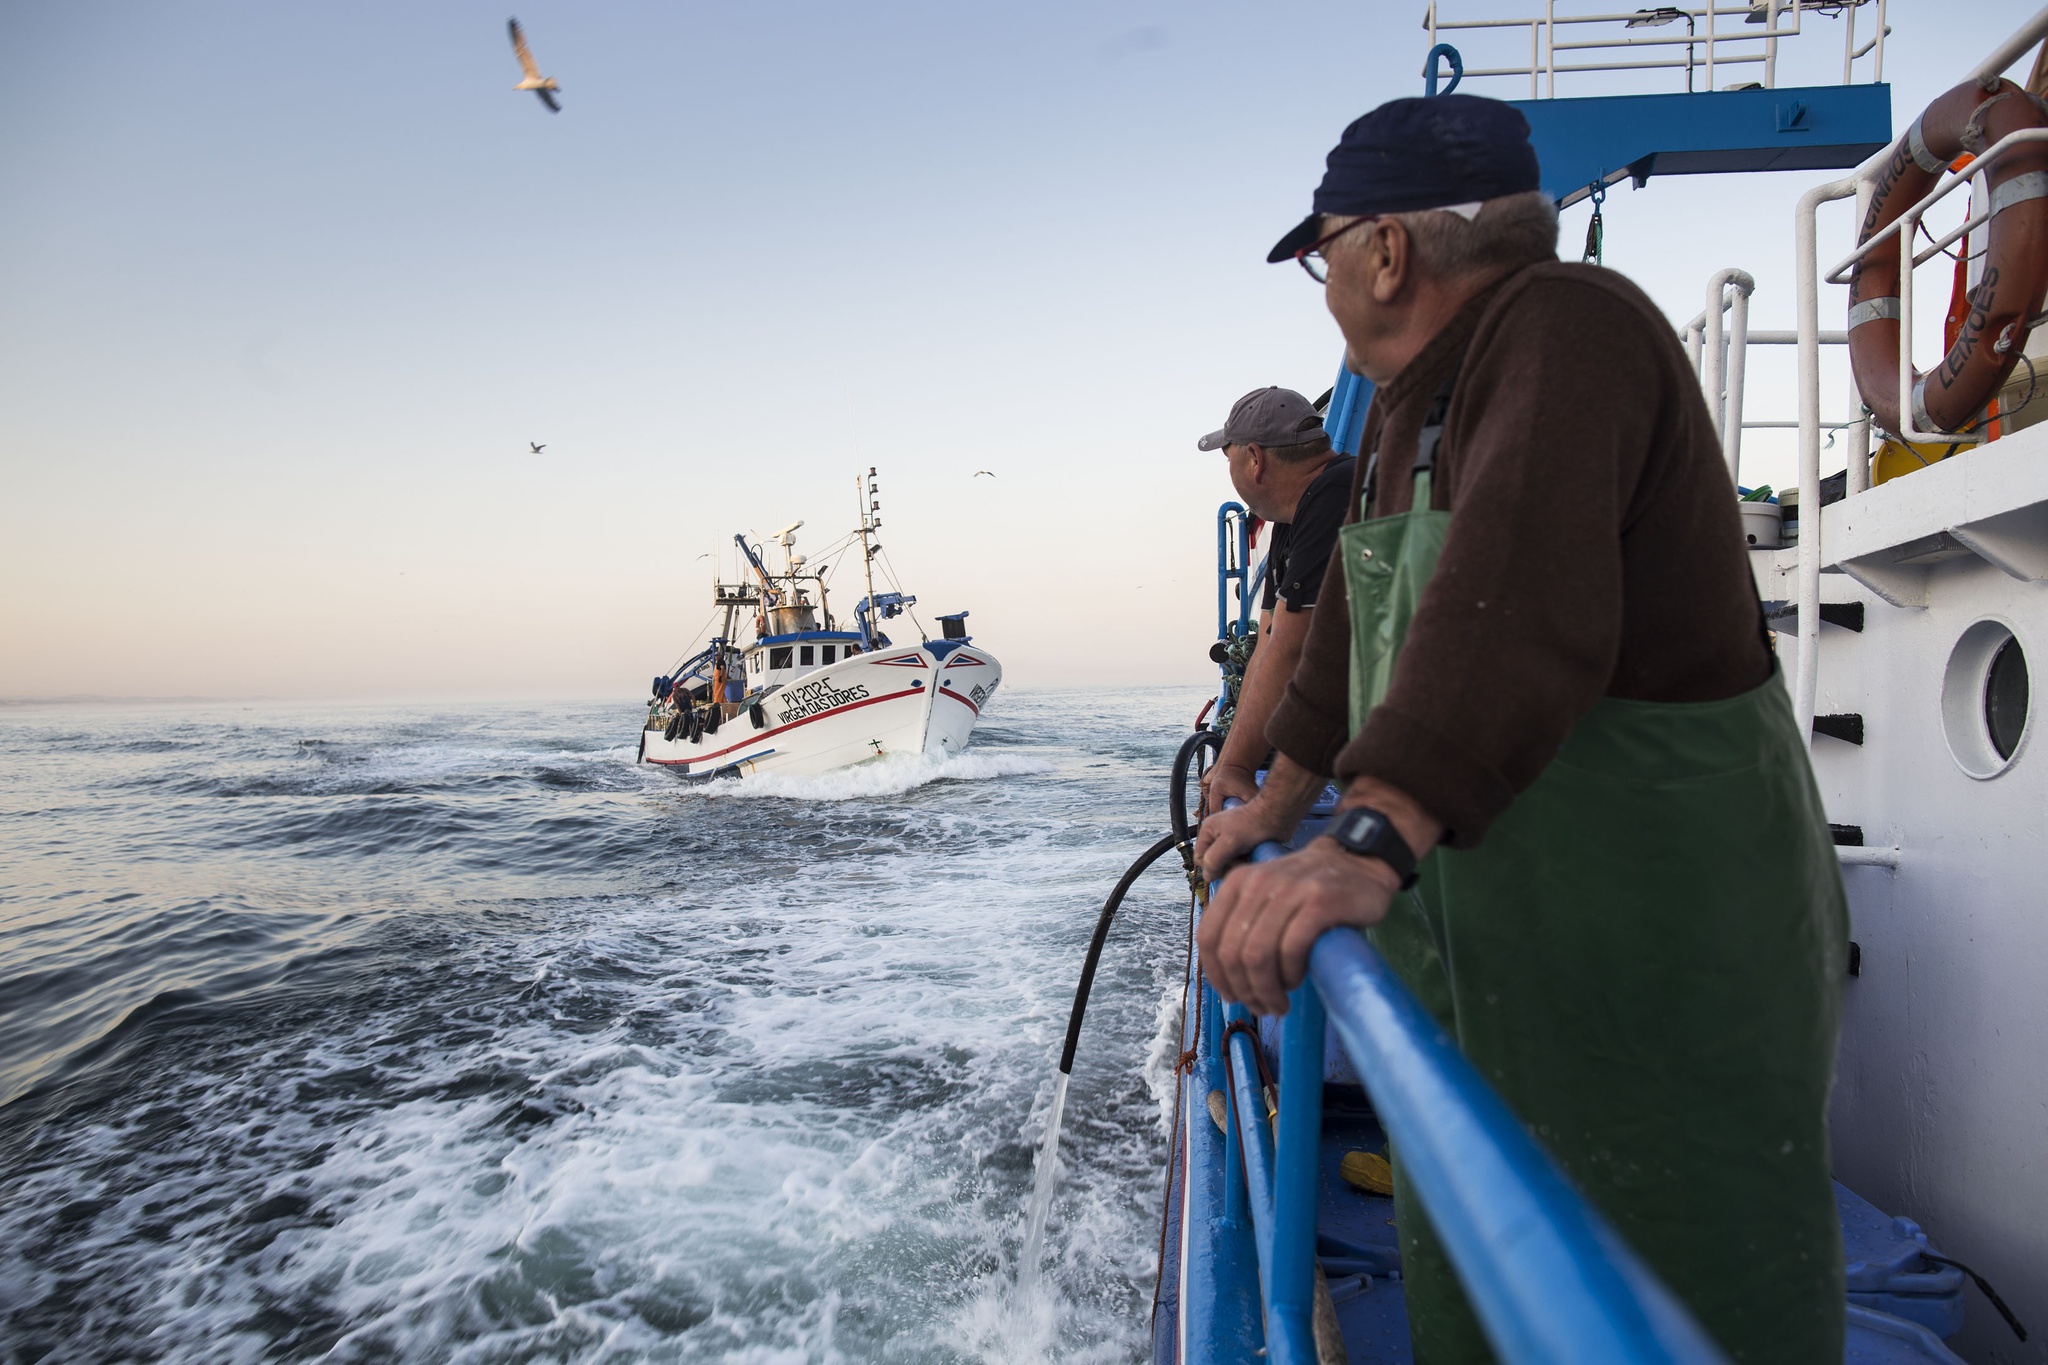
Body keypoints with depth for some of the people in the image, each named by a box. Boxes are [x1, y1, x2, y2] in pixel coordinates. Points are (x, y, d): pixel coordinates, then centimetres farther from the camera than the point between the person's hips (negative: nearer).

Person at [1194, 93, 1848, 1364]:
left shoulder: (1569, 327, -18)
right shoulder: (1409, 402, 13)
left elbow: (1516, 596, -37)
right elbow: (1353, 616, 20)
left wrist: (1372, 839, -47)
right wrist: (1288, 794, 24)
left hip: (1655, 941, -9)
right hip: (1471, 937, 9)